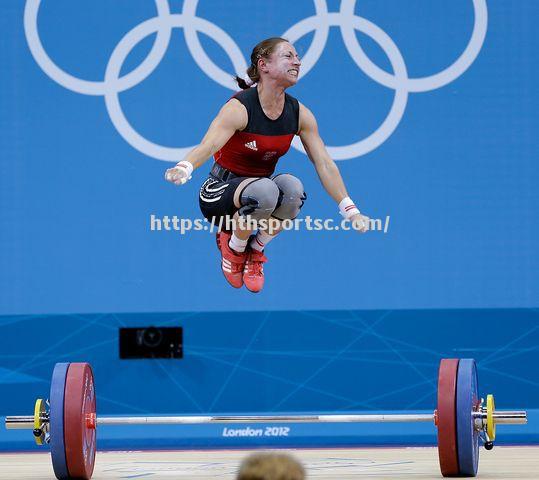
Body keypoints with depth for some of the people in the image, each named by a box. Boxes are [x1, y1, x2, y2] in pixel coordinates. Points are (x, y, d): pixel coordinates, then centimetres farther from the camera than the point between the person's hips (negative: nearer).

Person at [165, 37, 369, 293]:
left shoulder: (300, 114, -4)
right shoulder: (239, 108, -21)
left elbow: (324, 164, -1)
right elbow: (208, 145, -36)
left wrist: (350, 211, -6)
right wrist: (185, 168, -58)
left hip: (263, 186, 5)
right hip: (221, 192, -5)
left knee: (292, 186, -31)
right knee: (264, 190, -39)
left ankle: (256, 249, -5)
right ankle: (233, 247, -7)